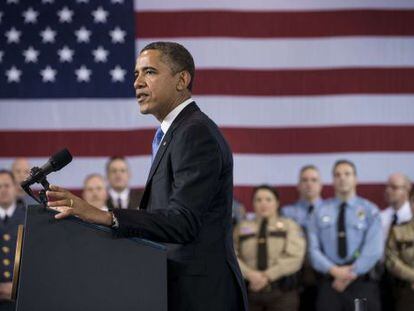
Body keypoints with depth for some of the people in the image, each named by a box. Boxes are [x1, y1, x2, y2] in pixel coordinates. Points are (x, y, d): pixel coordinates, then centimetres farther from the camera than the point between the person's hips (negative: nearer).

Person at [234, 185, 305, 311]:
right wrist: (250, 274, -15)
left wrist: (268, 275, -15)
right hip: (249, 292, 2)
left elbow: (294, 257, -6)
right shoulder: (242, 228, 14)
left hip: (281, 291, -2)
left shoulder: (289, 226, 8)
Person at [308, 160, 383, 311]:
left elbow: (374, 250, -6)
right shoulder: (320, 212, 10)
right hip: (329, 283, 1)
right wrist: (334, 270, -14)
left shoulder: (370, 210, 5)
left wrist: (352, 274, -13)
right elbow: (313, 248, 2)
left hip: (362, 283, -1)